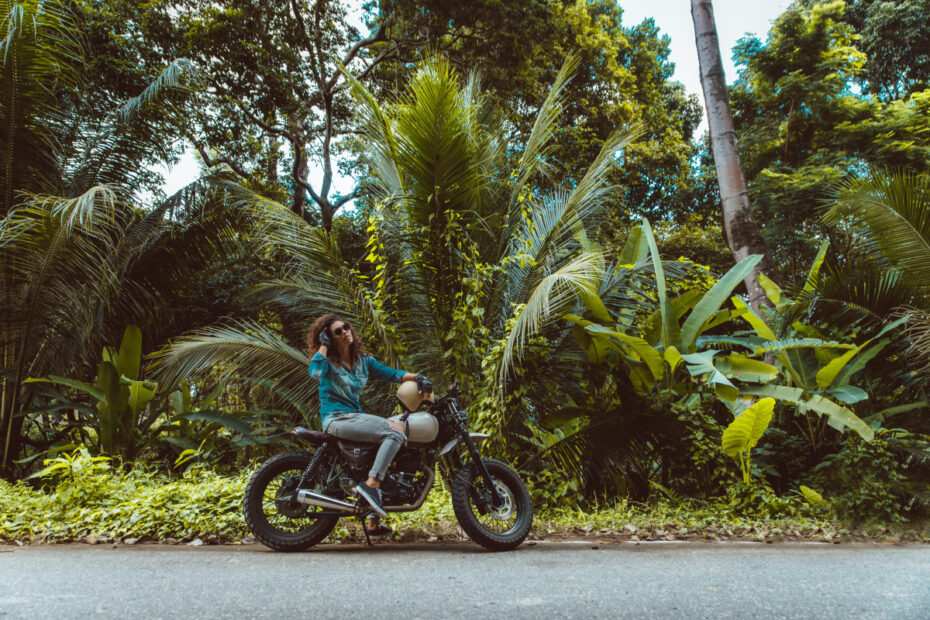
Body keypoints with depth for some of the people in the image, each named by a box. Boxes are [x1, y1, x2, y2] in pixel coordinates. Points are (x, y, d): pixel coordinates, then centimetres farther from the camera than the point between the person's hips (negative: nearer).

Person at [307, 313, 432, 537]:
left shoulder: (362, 360, 15)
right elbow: (315, 372, -26)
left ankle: (374, 523, 13)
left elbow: (389, 373, 9)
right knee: (396, 431, -22)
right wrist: (323, 345, -13)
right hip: (337, 418, -8)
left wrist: (417, 377, -6)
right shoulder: (327, 360, -2)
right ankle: (370, 485, -28)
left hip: (356, 416, 8)